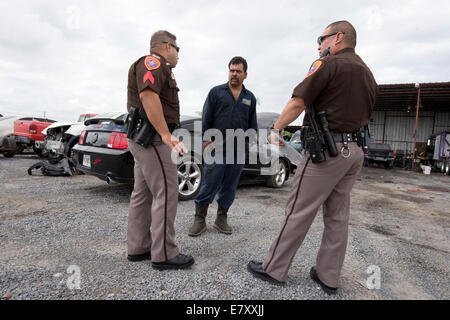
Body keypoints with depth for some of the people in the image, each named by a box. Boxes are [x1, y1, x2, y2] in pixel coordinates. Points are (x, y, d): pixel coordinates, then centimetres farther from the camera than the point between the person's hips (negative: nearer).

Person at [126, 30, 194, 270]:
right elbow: (148, 95, -25)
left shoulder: (157, 68, 26)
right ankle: (164, 254, -2)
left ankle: (138, 248, 21)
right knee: (166, 193, -9)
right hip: (152, 137, -11)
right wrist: (166, 134, -31)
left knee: (143, 193, 11)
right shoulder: (154, 62, -7)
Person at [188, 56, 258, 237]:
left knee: (229, 188, 10)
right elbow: (206, 120, 2)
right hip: (217, 149, -3)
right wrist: (206, 141, -5)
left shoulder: (250, 98, 15)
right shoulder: (216, 92, 6)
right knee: (208, 186, -1)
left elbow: (253, 125, 20)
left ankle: (221, 219, 24)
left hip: (238, 152, 4)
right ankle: (199, 220, 12)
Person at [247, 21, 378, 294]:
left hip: (327, 149, -9)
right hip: (355, 151, 9)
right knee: (338, 216, 11)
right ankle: (329, 278, 21)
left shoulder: (329, 64, -6)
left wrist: (276, 129, 0)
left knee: (299, 212, -2)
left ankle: (274, 269, 10)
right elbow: (364, 117, 22)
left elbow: (298, 103, -11)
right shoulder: (368, 75, 21)